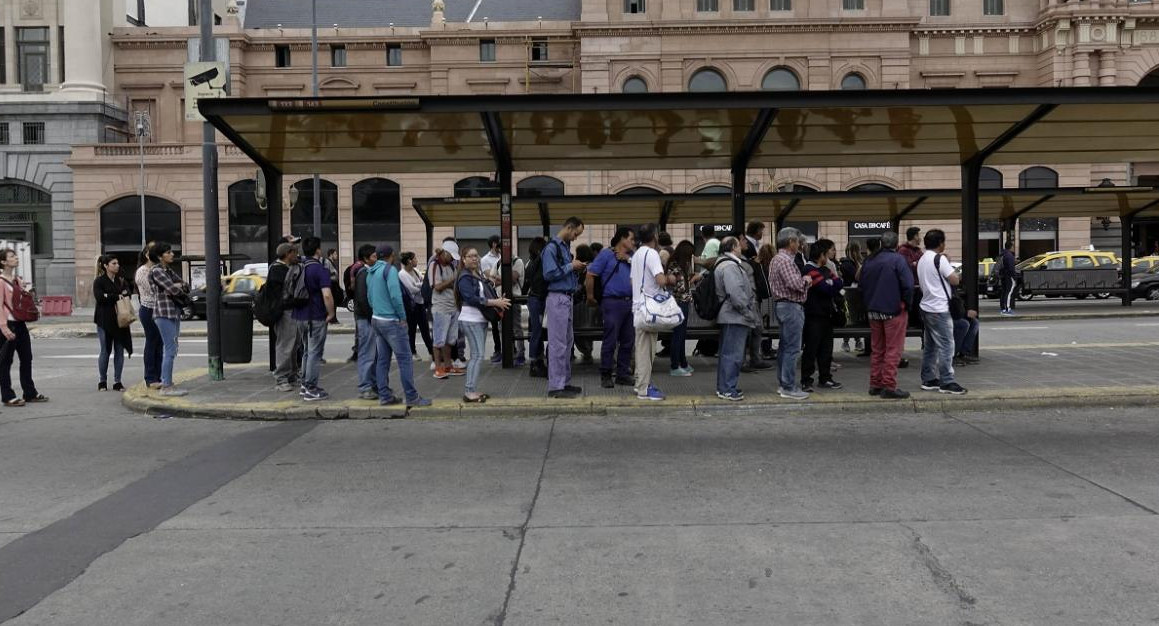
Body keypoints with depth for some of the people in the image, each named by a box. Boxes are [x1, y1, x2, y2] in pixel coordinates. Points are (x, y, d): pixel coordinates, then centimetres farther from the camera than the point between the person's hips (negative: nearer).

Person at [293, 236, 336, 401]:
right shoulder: (320, 270, -16)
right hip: (316, 317, -7)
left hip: (300, 316, 7)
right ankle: (311, 390, 1)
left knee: (307, 351, 20)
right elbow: (327, 295, -25)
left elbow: (289, 289, 18)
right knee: (315, 353, -1)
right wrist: (331, 314, -13)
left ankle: (305, 385, 25)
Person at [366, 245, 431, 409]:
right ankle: (412, 398, -5)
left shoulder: (370, 272, 13)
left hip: (376, 320, 8)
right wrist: (403, 318, -11)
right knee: (405, 359, -5)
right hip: (391, 321, -8)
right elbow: (395, 295, -20)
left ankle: (384, 395, 12)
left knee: (382, 359, 10)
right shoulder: (390, 269, -12)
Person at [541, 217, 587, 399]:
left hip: (567, 298, 10)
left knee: (567, 341, 14)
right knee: (558, 343, -7)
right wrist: (571, 266, -13)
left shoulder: (565, 247, 15)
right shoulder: (552, 247, -12)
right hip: (557, 298, -10)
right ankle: (555, 386, -3)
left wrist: (576, 268, 4)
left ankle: (564, 382, 23)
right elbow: (549, 274, -20)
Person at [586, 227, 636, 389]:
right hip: (613, 302, -7)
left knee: (628, 340, 10)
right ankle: (606, 375, 4)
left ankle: (623, 374, 19)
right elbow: (590, 275, -7)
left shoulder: (632, 256, 17)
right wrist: (590, 297, -5)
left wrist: (628, 259, -1)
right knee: (610, 341, -4)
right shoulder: (606, 254, -2)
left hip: (629, 302, 7)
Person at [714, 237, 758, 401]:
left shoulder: (730, 264, 20)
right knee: (733, 354, -8)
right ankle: (727, 389, -4)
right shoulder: (729, 266, -16)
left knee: (727, 353, 15)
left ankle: (724, 387, 22)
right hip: (735, 317, -11)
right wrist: (748, 312, -17)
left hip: (732, 316, 11)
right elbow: (735, 292, -24)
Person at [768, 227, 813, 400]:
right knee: (792, 348, -8)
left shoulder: (777, 259, 16)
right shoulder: (785, 260, -17)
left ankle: (783, 384, 21)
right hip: (791, 306, -11)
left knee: (784, 346, 15)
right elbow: (795, 284, -25)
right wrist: (806, 280, -7)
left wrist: (803, 281, 7)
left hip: (781, 305, 11)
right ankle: (789, 387, -5)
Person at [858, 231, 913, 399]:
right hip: (894, 310, -6)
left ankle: (875, 384, 18)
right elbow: (908, 285, -17)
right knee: (893, 350, -2)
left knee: (877, 349, 14)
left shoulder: (868, 261, 7)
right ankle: (889, 387, -2)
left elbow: (861, 285, 13)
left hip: (873, 311, 6)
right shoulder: (897, 260, -13)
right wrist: (907, 304, -2)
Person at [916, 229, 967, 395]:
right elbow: (955, 280, -13)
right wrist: (949, 263, 2)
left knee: (930, 345, 13)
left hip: (926, 307, 9)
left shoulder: (922, 260, 14)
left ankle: (928, 380, 17)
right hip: (939, 309, -9)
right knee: (946, 346, -7)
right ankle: (947, 382, -7)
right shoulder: (939, 259, -13)